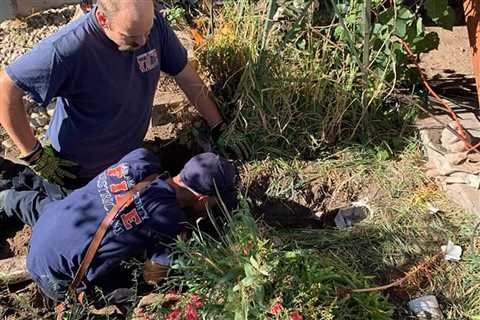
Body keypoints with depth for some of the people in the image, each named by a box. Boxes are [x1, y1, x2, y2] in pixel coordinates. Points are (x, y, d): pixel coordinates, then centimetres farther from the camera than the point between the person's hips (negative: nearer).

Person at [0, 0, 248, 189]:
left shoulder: (155, 25, -19)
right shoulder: (67, 49, -35)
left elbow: (188, 78, -8)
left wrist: (220, 130, -3)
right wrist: (34, 157, -23)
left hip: (129, 157, 6)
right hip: (78, 173, -5)